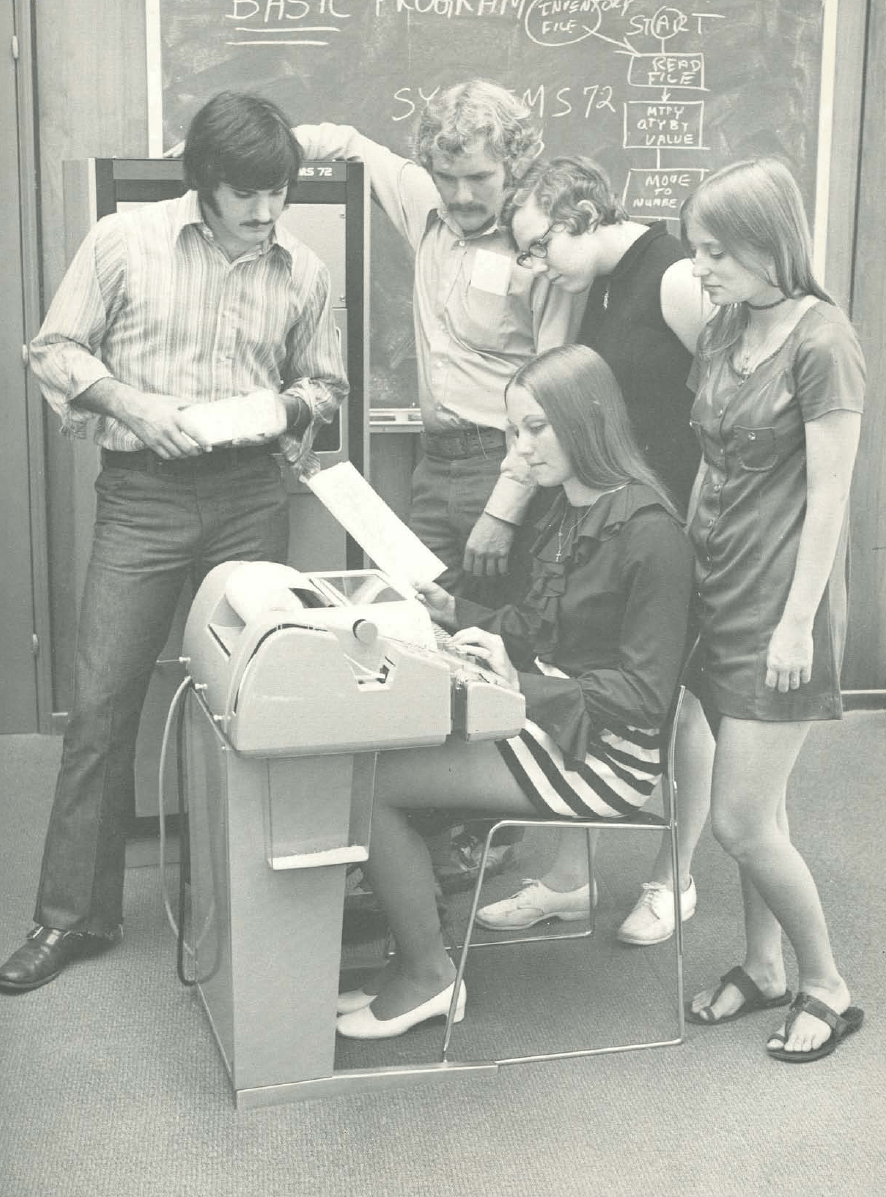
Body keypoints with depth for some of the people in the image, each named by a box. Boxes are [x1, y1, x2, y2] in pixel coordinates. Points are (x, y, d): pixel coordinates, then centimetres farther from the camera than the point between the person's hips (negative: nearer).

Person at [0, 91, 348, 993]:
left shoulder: (303, 272, 6)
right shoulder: (123, 241, -1)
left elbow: (324, 383, 17)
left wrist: (289, 406, -6)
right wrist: (131, 403, -13)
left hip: (252, 496, 2)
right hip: (143, 493, -2)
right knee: (101, 700, -4)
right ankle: (73, 913, 8)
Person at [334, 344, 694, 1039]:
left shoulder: (648, 532, -19)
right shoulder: (571, 514, 10)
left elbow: (646, 691, -20)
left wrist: (521, 685, -28)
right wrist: (451, 611, 3)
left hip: (605, 753, -9)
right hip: (548, 720, 9)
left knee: (372, 783, -16)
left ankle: (429, 976, 1)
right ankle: (413, 956, 4)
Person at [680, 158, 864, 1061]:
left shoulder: (820, 341, -14)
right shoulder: (726, 331, 9)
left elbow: (828, 496, -15)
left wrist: (798, 621, -16)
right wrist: (684, 564, 12)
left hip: (780, 604, -7)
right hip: (720, 594, 7)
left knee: (740, 821, -4)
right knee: (754, 807, 15)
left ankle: (826, 987, 16)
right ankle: (762, 966, 31)